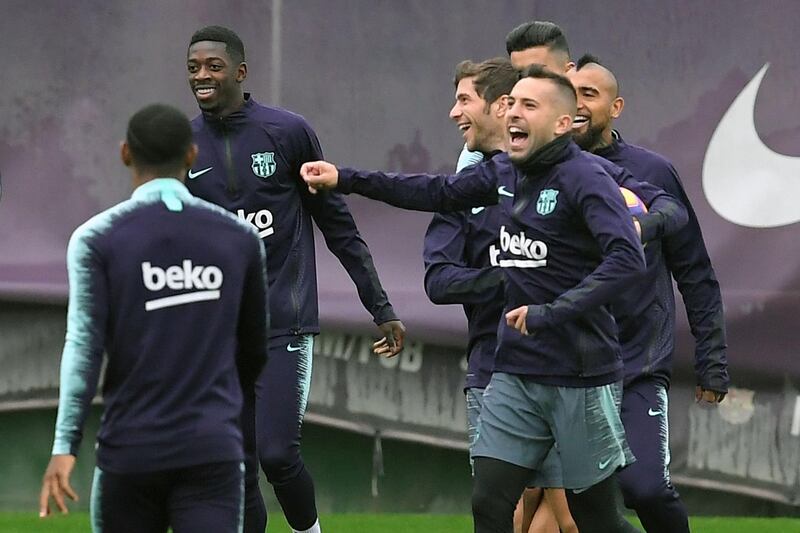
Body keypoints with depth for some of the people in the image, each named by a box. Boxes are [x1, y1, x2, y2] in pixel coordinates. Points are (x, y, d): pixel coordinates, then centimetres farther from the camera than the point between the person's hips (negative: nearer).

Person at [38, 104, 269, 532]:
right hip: (212, 453, 1)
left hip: (131, 453, 0)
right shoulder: (239, 238, 8)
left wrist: (64, 448, -14)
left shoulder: (97, 239, 0)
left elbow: (84, 344, -11)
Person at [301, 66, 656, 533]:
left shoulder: (584, 177, -14)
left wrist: (552, 313, -29)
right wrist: (346, 180, 18)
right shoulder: (505, 172, 7)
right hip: (516, 375, 6)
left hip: (580, 377, -6)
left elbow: (627, 259, -26)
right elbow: (439, 193, 22)